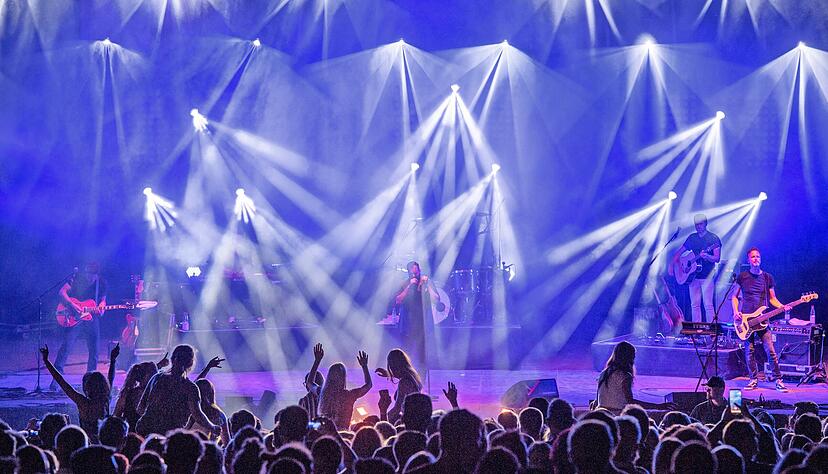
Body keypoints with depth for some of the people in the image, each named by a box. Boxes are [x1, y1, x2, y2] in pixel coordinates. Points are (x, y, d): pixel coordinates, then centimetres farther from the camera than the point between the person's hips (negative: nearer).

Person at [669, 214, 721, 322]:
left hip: (707, 276, -5)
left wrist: (706, 256, -29)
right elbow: (679, 252, 18)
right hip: (693, 275, 5)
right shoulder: (692, 238, 11)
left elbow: (717, 259, -10)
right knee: (695, 305, 5)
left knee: (708, 305, -10)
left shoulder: (713, 238, -3)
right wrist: (671, 265, 6)